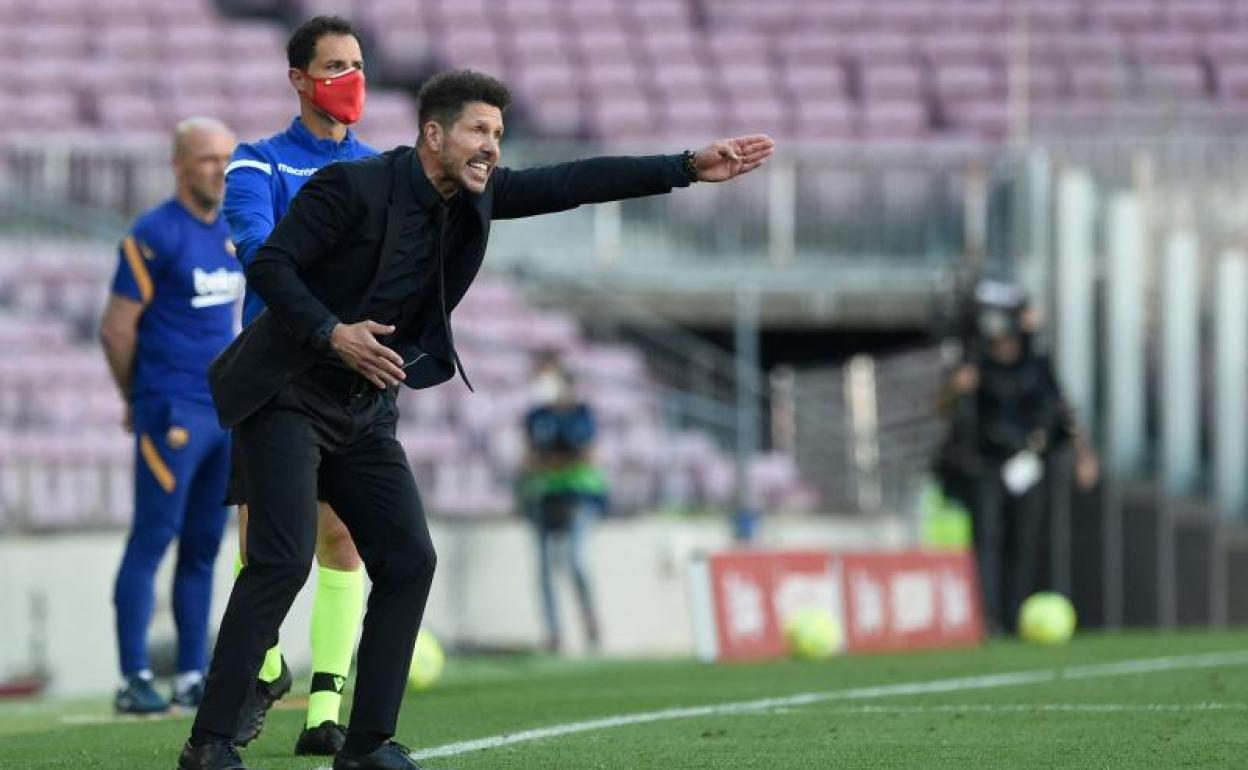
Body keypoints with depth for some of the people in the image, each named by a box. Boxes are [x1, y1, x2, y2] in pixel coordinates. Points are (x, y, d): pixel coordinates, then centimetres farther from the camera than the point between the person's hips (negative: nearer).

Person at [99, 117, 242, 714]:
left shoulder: (232, 234, 14)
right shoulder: (154, 235, -10)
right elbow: (116, 329, -8)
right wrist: (140, 400, 3)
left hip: (227, 411, 7)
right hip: (172, 413, -7)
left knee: (203, 546, 9)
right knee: (152, 541, -6)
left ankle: (193, 678, 14)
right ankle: (134, 681, -5)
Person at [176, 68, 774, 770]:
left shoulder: (477, 196, 2)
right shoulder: (354, 187, -17)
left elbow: (573, 184, 0)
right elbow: (269, 265, -18)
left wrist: (688, 168, -6)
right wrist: (331, 334, -30)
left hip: (364, 413, 8)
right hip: (288, 395, -8)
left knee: (409, 561, 0)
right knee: (285, 559, -19)